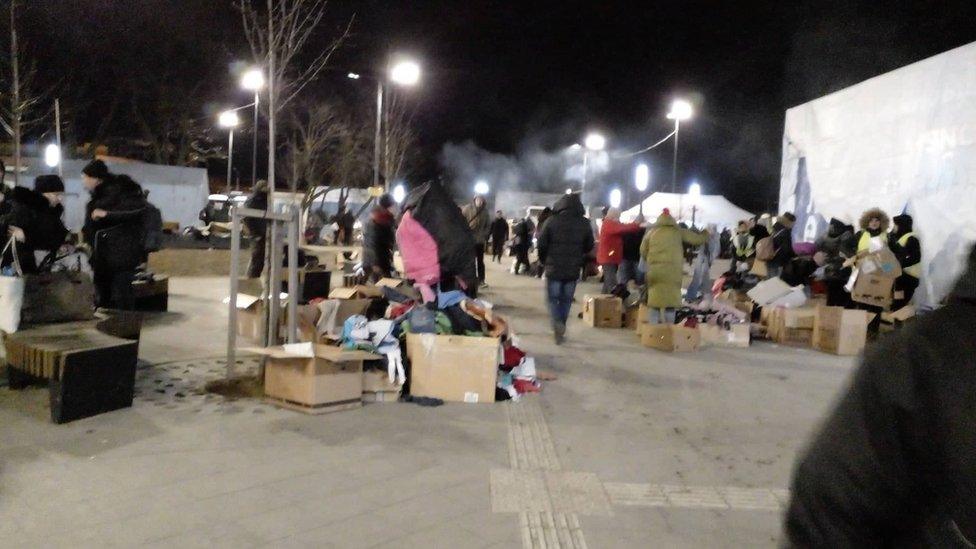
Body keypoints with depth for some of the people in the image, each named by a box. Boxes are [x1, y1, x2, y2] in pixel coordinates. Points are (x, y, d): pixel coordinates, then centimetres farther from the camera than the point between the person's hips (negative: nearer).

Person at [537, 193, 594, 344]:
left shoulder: (551, 221, -10)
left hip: (554, 268, -2)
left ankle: (557, 323, -14)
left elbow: (541, 244, -7)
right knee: (566, 300, 14)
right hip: (573, 270, 2)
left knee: (553, 298, 10)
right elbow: (589, 247, 6)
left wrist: (544, 261, 10)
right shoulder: (585, 224, -2)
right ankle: (560, 330, 20)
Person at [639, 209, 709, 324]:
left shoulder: (651, 232, 11)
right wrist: (706, 234, 35)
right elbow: (697, 239, 14)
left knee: (654, 299, 4)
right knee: (671, 299, 5)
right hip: (673, 271, -1)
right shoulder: (678, 231, 7)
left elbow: (643, 251, 14)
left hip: (655, 270, 1)